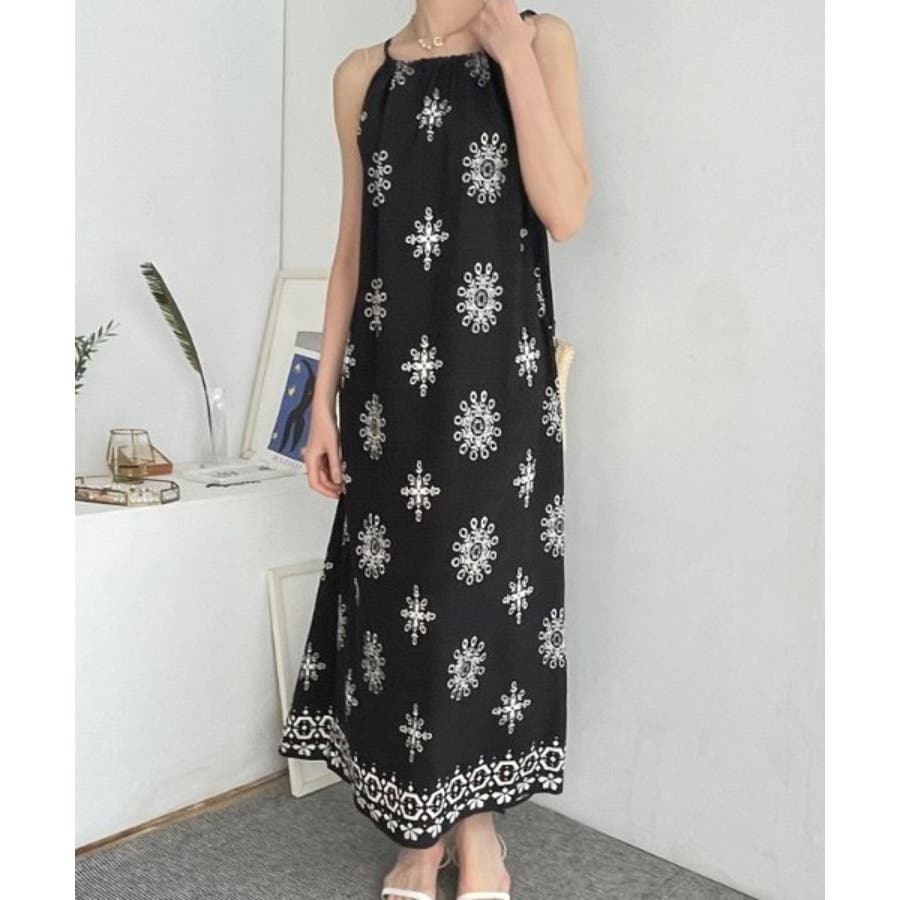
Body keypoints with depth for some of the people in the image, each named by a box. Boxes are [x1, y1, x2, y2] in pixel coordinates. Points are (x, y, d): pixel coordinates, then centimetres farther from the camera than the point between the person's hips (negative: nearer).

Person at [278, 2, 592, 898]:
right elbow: (352, 249, 11)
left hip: (493, 376, -3)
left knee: (477, 582, 1)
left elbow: (566, 211, -10)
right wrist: (324, 399, 7)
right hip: (388, 381, 3)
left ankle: (472, 823, 24)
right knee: (394, 586, 6)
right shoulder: (362, 75, 12)